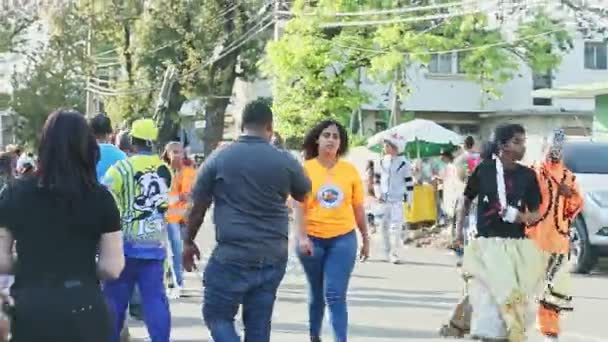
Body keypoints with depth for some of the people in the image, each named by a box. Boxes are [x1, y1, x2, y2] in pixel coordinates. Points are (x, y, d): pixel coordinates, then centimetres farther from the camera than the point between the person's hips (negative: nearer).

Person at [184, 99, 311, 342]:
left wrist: (189, 242, 17)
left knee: (216, 315, 11)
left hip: (231, 256, -3)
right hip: (273, 257, 3)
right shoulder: (285, 161, -1)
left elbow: (198, 206, 3)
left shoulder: (219, 158, -3)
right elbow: (304, 195, 19)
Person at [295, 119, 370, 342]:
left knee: (335, 295, -8)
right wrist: (302, 237, -18)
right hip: (313, 239, 0)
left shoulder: (350, 170, 0)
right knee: (316, 294, 16)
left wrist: (366, 239, 10)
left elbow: (358, 208, 7)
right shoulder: (306, 169, -5)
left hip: (343, 238, 0)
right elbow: (300, 206, -8)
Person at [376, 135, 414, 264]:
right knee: (385, 226, 8)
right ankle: (387, 253, 17)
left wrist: (410, 200, -3)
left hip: (397, 200, -5)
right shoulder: (382, 162, 10)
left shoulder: (403, 163, -5)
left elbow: (409, 182, -2)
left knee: (396, 227, -12)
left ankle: (394, 254, -10)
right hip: (384, 200, 5)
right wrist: (378, 194, 14)